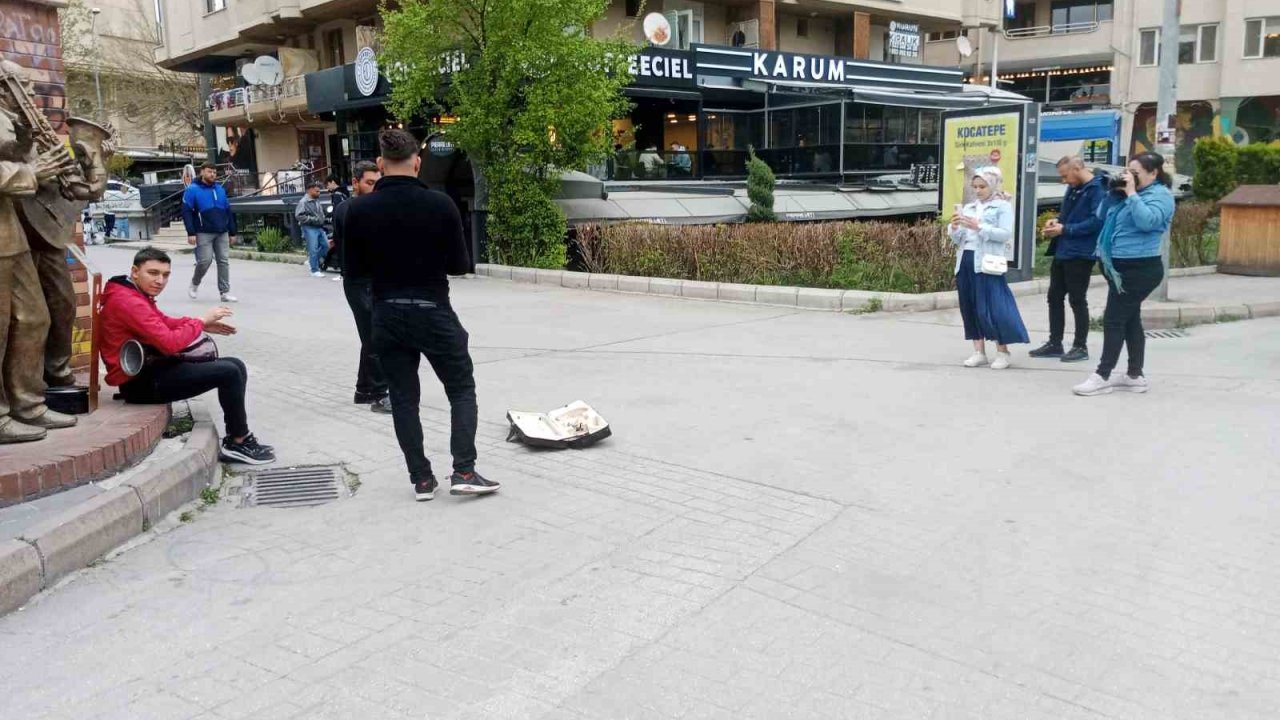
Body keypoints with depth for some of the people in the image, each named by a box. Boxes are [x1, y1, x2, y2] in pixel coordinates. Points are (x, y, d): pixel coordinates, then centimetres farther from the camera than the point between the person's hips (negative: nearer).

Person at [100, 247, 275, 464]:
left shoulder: (136, 294, 10)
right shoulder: (127, 302, -22)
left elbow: (164, 322, 25)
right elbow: (170, 343, -27)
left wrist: (203, 324, 8)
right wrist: (201, 321, -13)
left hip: (152, 367, 11)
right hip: (141, 382, -11)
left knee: (235, 365, 5)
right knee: (229, 373, -18)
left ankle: (237, 435, 7)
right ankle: (238, 443, -6)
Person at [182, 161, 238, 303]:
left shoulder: (220, 189, 14)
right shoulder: (192, 190, -2)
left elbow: (228, 211, 18)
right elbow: (186, 212, -7)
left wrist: (232, 232, 14)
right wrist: (191, 233, -15)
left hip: (222, 233, 5)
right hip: (204, 233, -5)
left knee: (224, 261, 1)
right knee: (205, 261, -8)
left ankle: (225, 292, 5)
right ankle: (195, 284, 18)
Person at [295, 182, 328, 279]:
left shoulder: (317, 201, 15)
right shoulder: (303, 202, -11)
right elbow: (299, 215, -19)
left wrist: (322, 219, 11)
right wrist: (312, 219, -20)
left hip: (319, 227, 8)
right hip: (310, 228, -8)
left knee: (325, 245, 10)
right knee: (313, 250, -6)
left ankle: (313, 259, 28)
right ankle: (315, 271, 0)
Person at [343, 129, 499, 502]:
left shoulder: (359, 209, -5)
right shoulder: (440, 204, -11)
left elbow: (354, 268, 3)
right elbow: (460, 264, -6)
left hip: (387, 316, 2)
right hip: (433, 312, -2)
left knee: (403, 398, 11)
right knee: (462, 390, 11)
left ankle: (421, 479, 13)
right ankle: (464, 472, 1)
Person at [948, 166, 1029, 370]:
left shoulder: (1003, 206, 1)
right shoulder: (968, 208, 17)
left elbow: (1005, 234, -11)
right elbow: (957, 239, 17)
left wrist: (979, 227, -18)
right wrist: (955, 228, -4)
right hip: (966, 261, 6)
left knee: (993, 307, -8)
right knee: (970, 307, 6)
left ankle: (1002, 352, 1)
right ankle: (979, 352, 12)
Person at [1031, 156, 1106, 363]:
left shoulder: (1097, 189, -14)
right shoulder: (1073, 188, 13)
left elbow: (1097, 221, -22)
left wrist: (1065, 229, -19)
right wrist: (1057, 221, 4)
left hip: (1080, 255, -9)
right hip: (1062, 252, 9)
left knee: (1077, 301, 0)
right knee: (1054, 297, 11)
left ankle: (1081, 347, 11)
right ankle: (1055, 343, 20)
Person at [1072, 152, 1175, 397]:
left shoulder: (1160, 195, -9)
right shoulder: (1129, 193, 16)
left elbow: (1147, 221, -27)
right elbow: (1101, 216, 15)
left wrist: (1131, 193, -22)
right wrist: (1114, 192, 3)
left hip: (1139, 268, -9)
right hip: (1121, 266, 9)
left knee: (1114, 320, -8)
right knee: (1130, 320, 12)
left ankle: (1102, 376, -4)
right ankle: (1135, 376, 19)